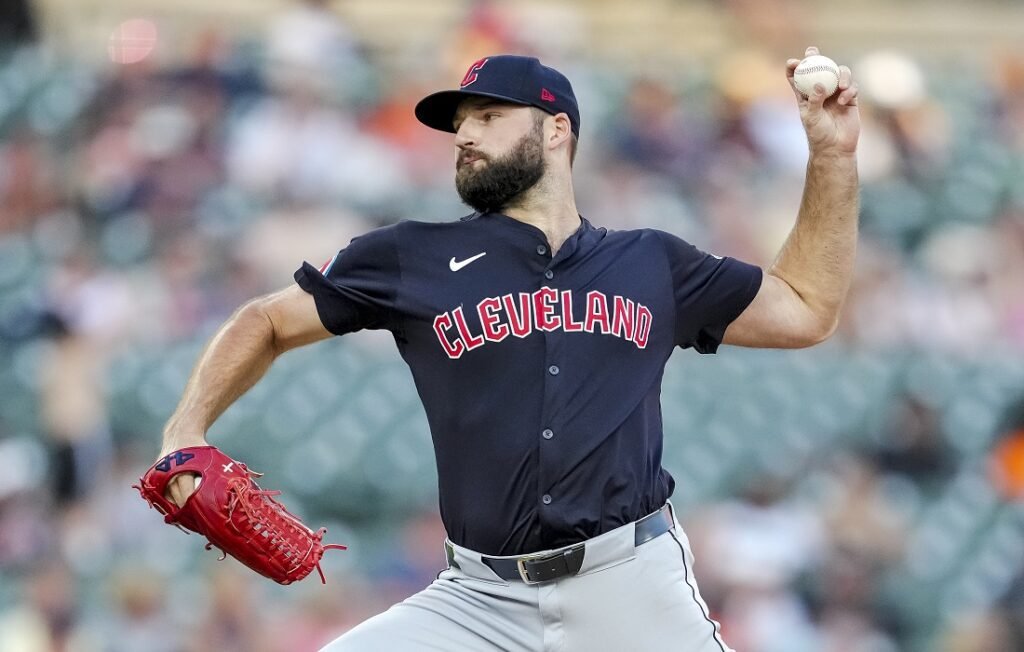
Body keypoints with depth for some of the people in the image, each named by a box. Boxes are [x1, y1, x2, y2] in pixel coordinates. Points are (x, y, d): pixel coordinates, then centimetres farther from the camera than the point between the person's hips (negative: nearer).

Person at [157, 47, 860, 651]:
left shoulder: (653, 266, 14)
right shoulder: (414, 260, 10)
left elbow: (806, 310, 21)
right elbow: (268, 322, 15)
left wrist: (834, 154, 15)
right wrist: (187, 433, -2)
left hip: (633, 585, 0)